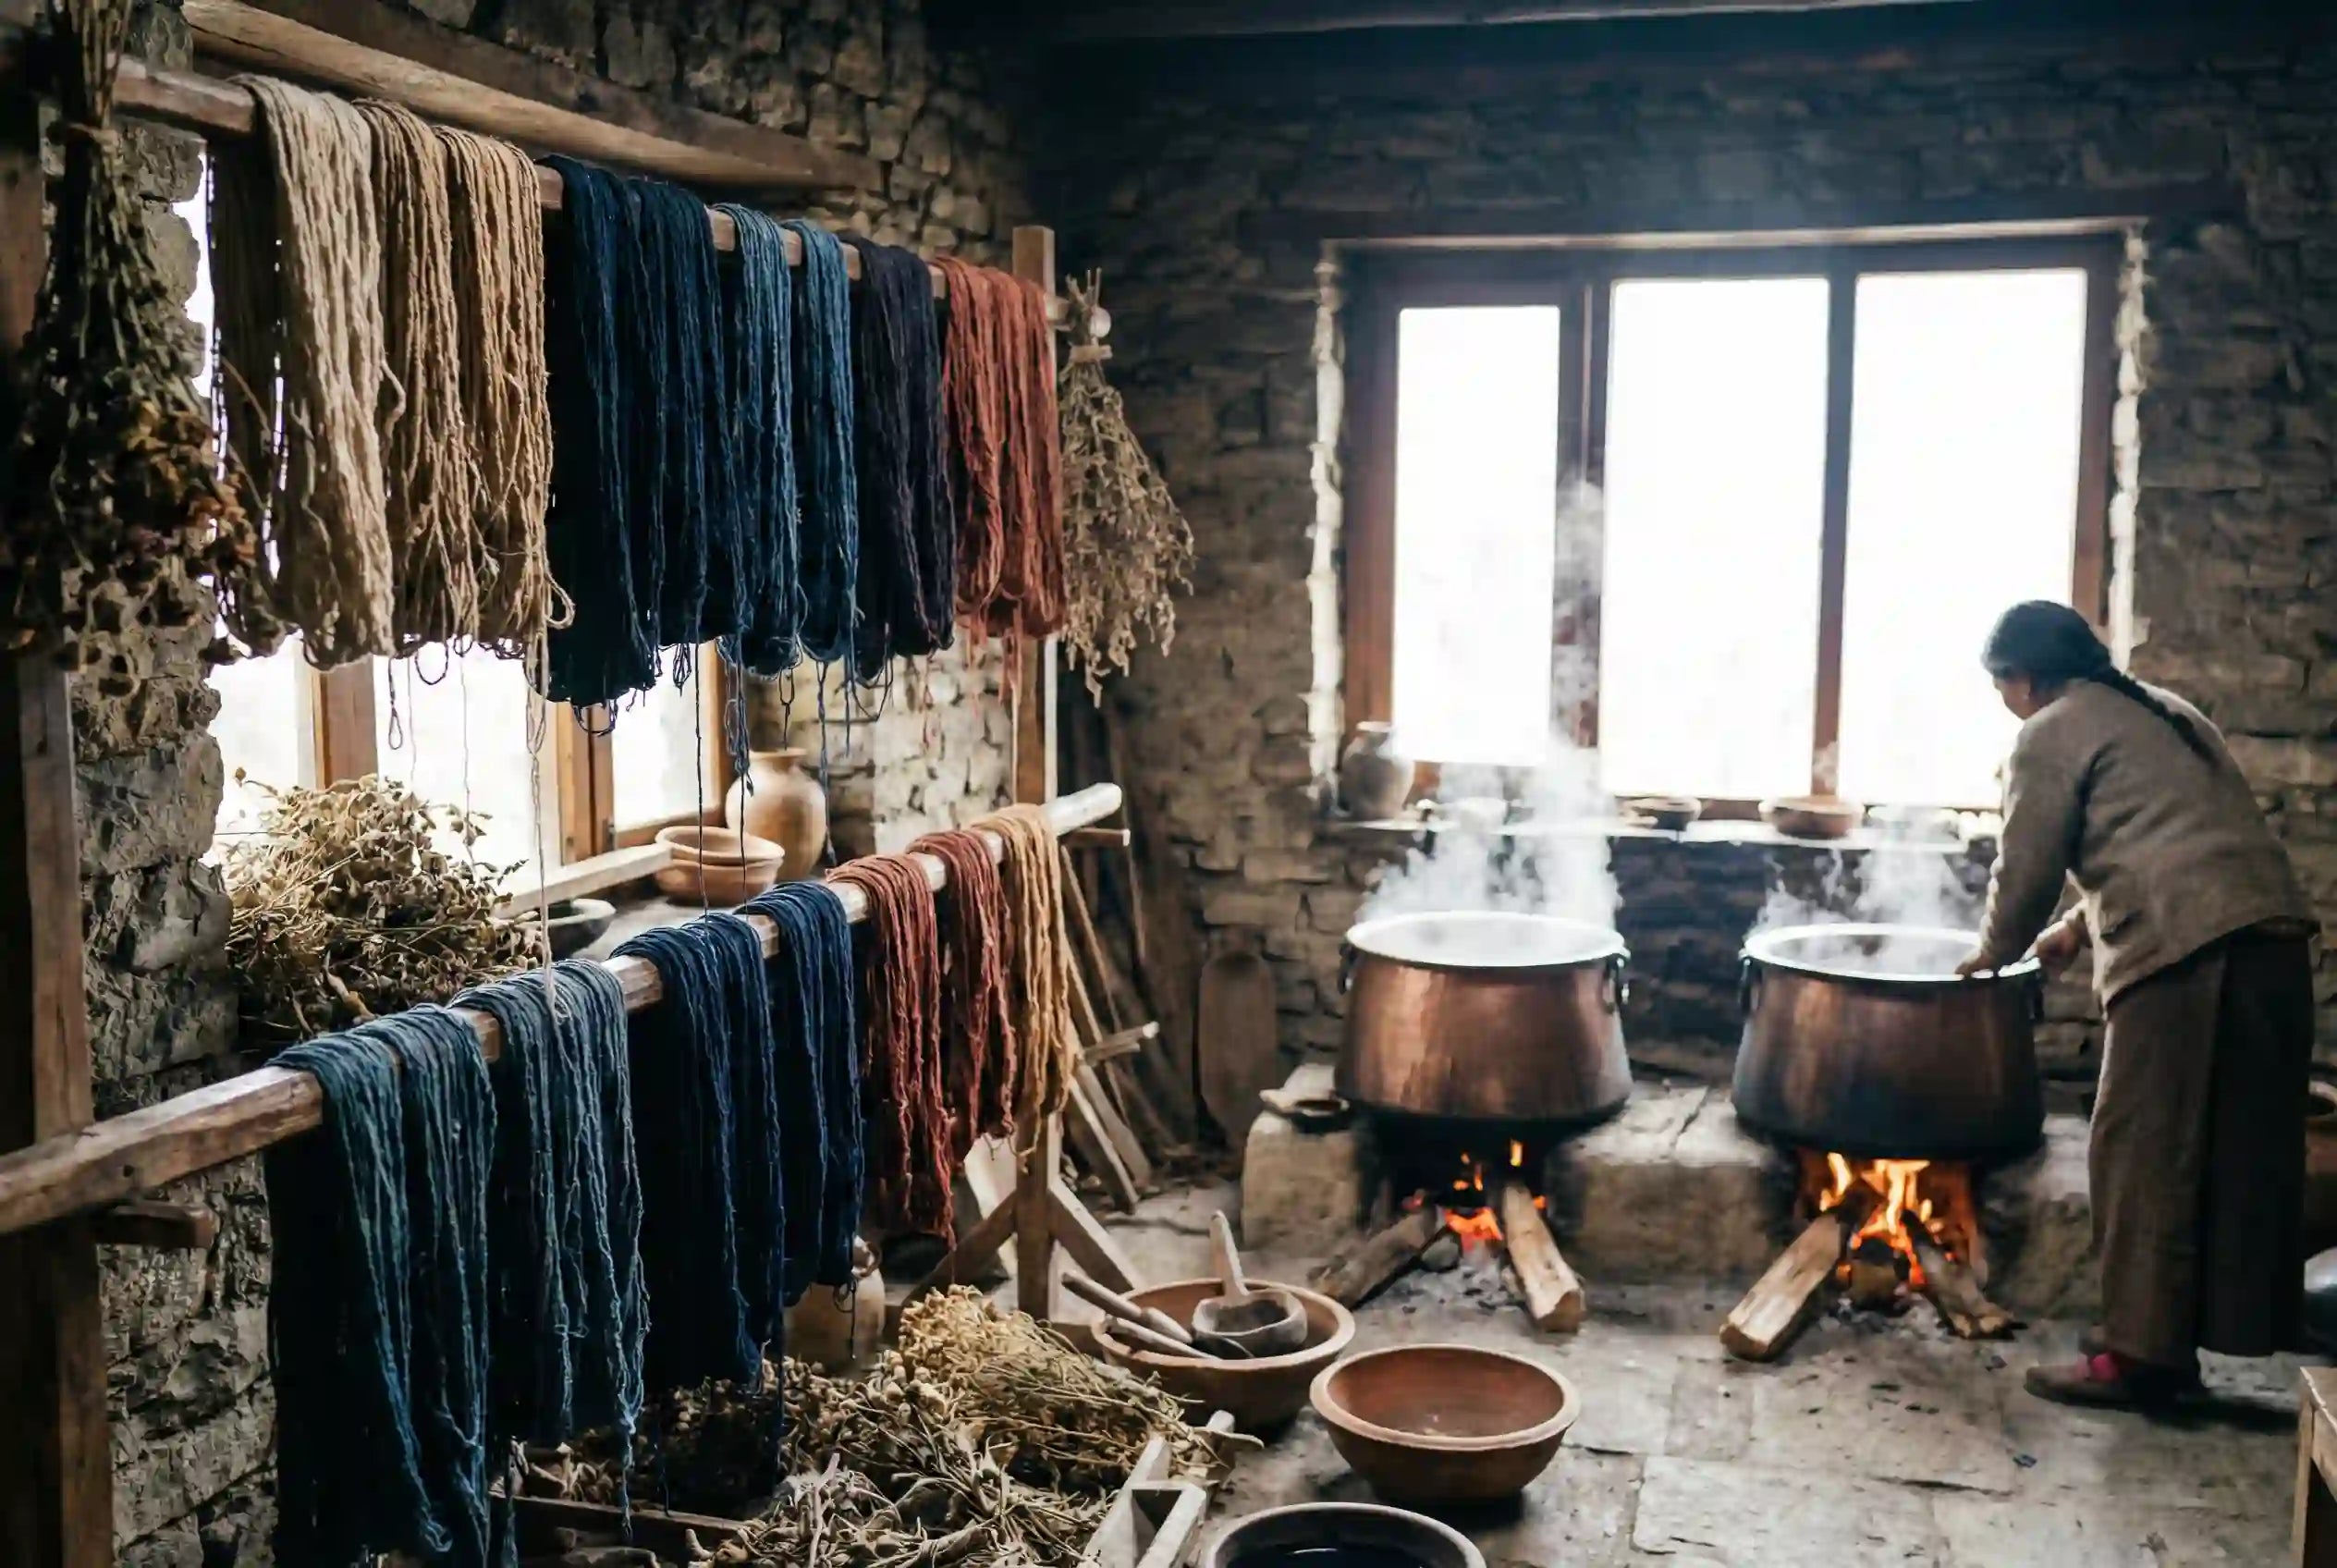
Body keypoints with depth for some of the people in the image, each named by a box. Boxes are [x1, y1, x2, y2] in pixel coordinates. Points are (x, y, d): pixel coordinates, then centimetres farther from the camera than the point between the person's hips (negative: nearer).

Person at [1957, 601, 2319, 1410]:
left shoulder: (2051, 735, 2)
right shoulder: (2162, 711, 28)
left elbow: (2027, 868, 2)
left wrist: (1995, 951, 20)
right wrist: (2081, 924, 40)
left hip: (2187, 952, -9)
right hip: (2273, 939, 9)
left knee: (2148, 1153, -2)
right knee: (2237, 1152, 13)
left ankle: (2140, 1353, 2)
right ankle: (2201, 1327, 23)